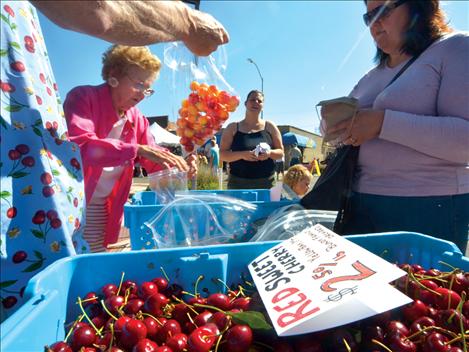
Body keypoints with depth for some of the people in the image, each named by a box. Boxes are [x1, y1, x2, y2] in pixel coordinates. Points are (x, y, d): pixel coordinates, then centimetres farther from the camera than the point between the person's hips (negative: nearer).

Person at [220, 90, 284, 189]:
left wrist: (270, 153, -13)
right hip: (238, 183, -1)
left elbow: (280, 152, 10)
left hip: (266, 183, 1)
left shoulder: (270, 127, 9)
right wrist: (242, 155, -17)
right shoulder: (233, 128, 5)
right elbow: (222, 154, 0)